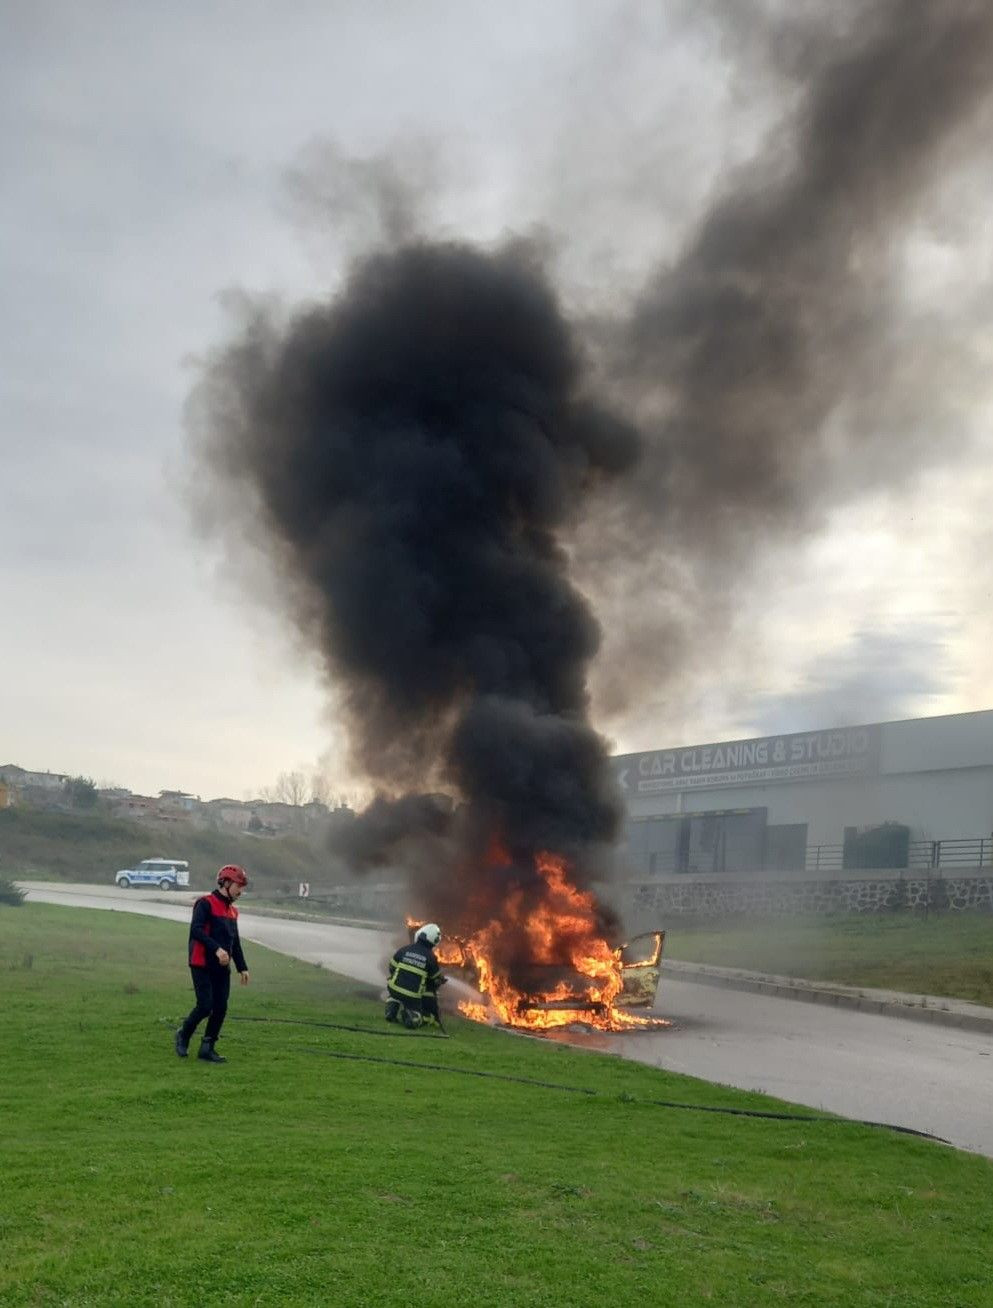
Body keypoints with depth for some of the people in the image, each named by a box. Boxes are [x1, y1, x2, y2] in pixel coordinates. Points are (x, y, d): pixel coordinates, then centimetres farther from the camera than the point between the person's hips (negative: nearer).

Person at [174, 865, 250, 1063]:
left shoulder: (232, 911, 17)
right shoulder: (206, 903, -8)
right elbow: (196, 930, -21)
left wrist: (242, 968, 19)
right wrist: (216, 948, -29)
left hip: (222, 968, 8)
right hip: (202, 965, -8)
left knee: (220, 1008, 2)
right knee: (205, 1006, -10)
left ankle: (207, 1048, 11)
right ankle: (183, 1036, 15)